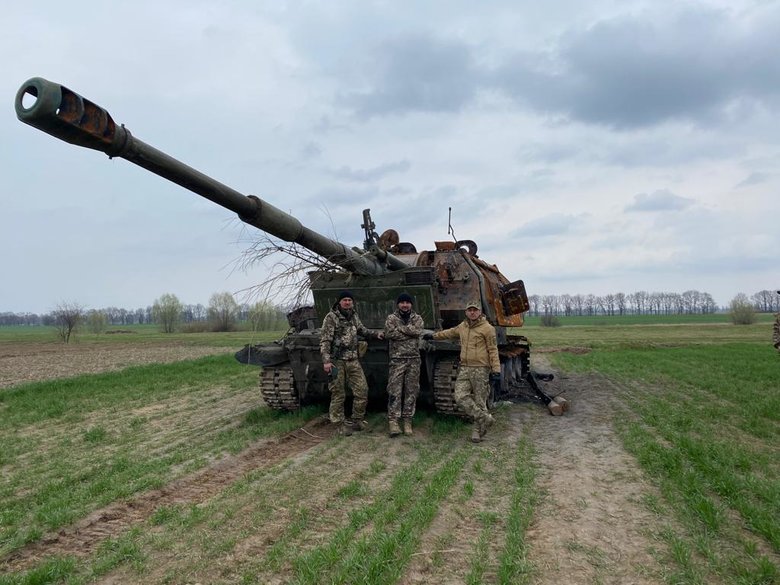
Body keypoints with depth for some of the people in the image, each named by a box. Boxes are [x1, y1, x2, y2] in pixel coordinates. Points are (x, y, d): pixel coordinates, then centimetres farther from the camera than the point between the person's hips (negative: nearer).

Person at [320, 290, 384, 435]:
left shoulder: (354, 316, 11)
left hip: (353, 360, 6)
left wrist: (376, 334, 17)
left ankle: (357, 420, 19)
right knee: (338, 394, 1)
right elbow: (324, 340, -12)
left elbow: (361, 330, 31)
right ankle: (340, 424, 13)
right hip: (337, 361, -6)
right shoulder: (331, 317, -8)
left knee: (362, 389, 4)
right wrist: (326, 360, -21)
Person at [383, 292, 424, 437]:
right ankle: (393, 421, -4)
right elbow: (389, 333, -13)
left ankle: (407, 421, 12)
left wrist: (400, 328, -8)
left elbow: (418, 331, -10)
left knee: (411, 391, 4)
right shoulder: (391, 318, 5)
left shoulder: (417, 318, 11)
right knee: (394, 391, -6)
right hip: (397, 359, -2)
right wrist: (409, 332, -9)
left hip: (414, 360, 2)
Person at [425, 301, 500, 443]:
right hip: (464, 368, 5)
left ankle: (477, 430, 12)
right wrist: (433, 335, 41)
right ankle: (484, 418, 0)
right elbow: (449, 333, 32)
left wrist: (496, 370, -11)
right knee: (460, 397, -9)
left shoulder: (487, 328, -5)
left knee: (480, 401, -1)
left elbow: (493, 350, -6)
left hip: (480, 369, -5)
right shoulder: (462, 327, 12)